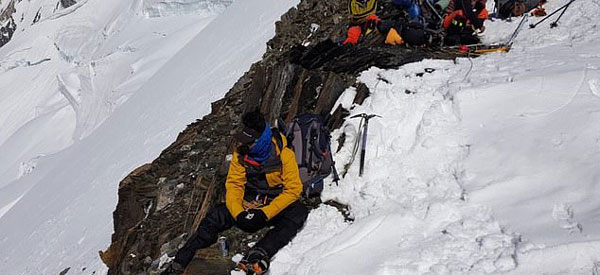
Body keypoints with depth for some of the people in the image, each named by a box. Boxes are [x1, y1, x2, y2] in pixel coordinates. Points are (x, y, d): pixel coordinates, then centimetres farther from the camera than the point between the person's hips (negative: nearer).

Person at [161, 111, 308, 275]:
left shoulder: (284, 154, -18)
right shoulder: (241, 153, -8)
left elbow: (293, 189, -19)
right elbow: (234, 185, -6)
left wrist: (265, 213, -28)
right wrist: (239, 213, -24)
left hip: (276, 205, -2)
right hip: (249, 205, 3)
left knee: (299, 213, -34)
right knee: (215, 216, -21)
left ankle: (259, 254, -48)